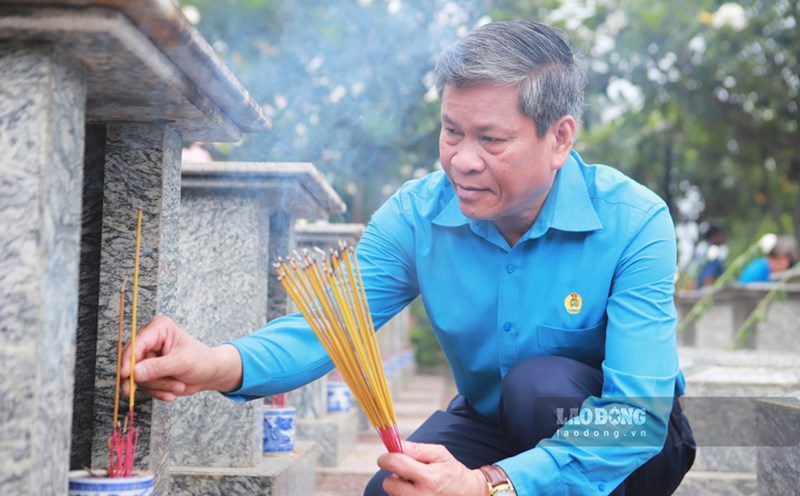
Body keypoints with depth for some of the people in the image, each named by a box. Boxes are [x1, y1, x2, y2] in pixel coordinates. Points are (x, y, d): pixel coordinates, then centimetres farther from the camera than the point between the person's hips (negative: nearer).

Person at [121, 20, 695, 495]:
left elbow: (638, 411, -33)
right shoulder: (416, 216, -13)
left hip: (617, 447, -2)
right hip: (490, 427, 3)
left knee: (543, 383, -32)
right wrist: (223, 364, -45)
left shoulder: (634, 223, -26)